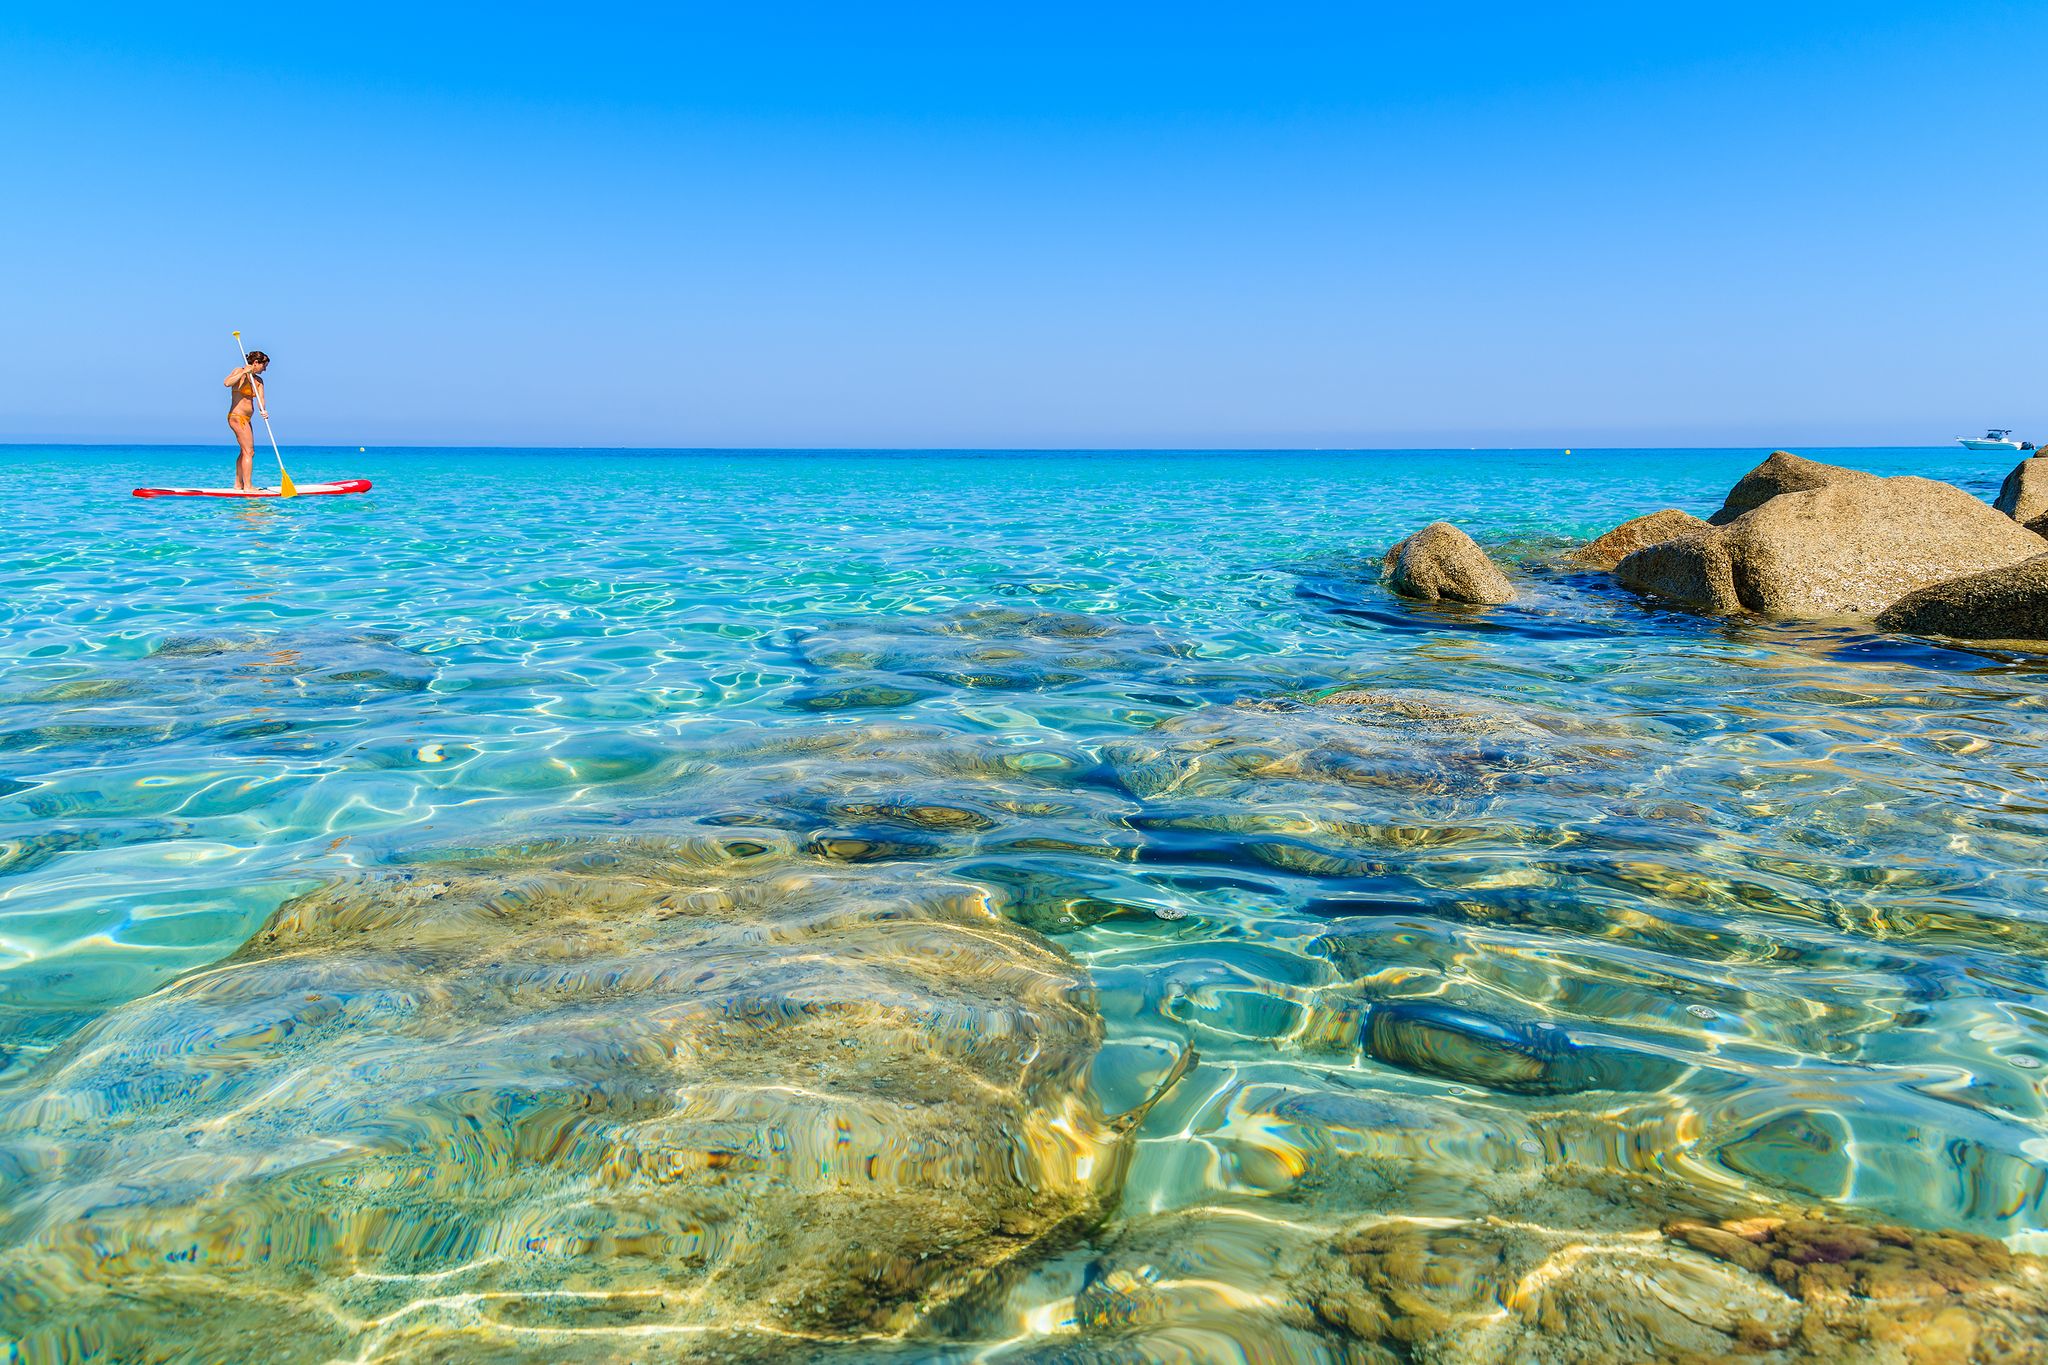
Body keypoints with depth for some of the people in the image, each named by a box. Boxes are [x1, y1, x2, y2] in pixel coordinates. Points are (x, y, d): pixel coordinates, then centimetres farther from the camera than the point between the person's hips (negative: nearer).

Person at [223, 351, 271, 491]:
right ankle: (247, 486, -11)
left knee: (245, 452, 15)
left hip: (246, 419, 9)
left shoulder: (258, 380, 12)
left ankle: (238, 484, 23)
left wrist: (263, 410, -21)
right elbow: (227, 383, -28)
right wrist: (244, 372, -25)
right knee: (249, 451, -11)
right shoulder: (240, 372, -8)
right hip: (237, 416, -9)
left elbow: (260, 399, -2)